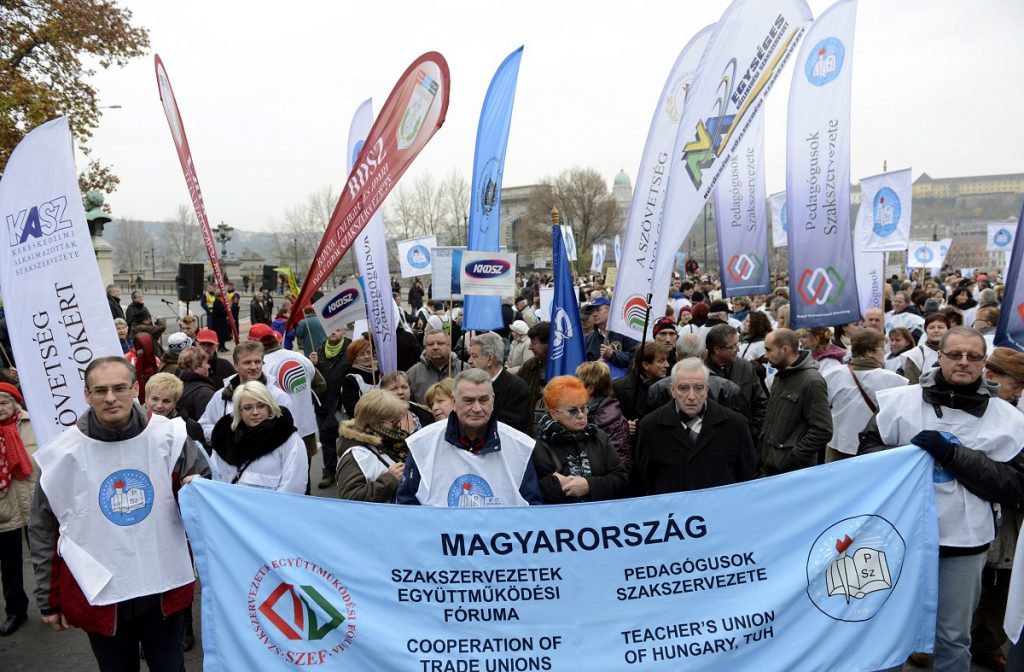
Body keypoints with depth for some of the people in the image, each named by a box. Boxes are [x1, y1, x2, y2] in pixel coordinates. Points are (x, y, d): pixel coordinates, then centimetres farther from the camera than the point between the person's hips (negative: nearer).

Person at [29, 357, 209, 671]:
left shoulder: (169, 437, -9)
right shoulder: (62, 453, -8)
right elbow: (44, 532, 2)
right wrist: (49, 599, 6)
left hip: (165, 588, 0)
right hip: (98, 596, 0)